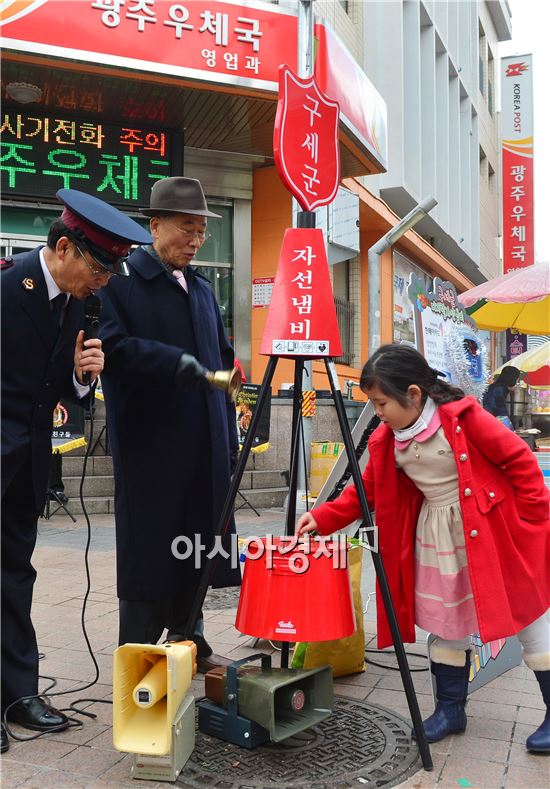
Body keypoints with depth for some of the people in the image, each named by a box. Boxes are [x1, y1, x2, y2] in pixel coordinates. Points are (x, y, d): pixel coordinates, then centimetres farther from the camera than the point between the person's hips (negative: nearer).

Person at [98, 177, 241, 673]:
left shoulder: (202, 289, 18)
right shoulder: (122, 279, -2)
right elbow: (111, 345, -15)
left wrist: (229, 434, 15)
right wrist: (172, 360, -24)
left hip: (205, 446, 6)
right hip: (149, 443, -6)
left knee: (195, 548, 12)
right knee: (149, 545, 1)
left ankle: (188, 640, 26)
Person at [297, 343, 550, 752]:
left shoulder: (463, 417, -21)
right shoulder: (386, 440, -2)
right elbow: (365, 491, 4)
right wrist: (322, 518, -7)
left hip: (492, 529, -5)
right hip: (435, 537, 6)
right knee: (446, 623, 12)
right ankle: (450, 709, 28)